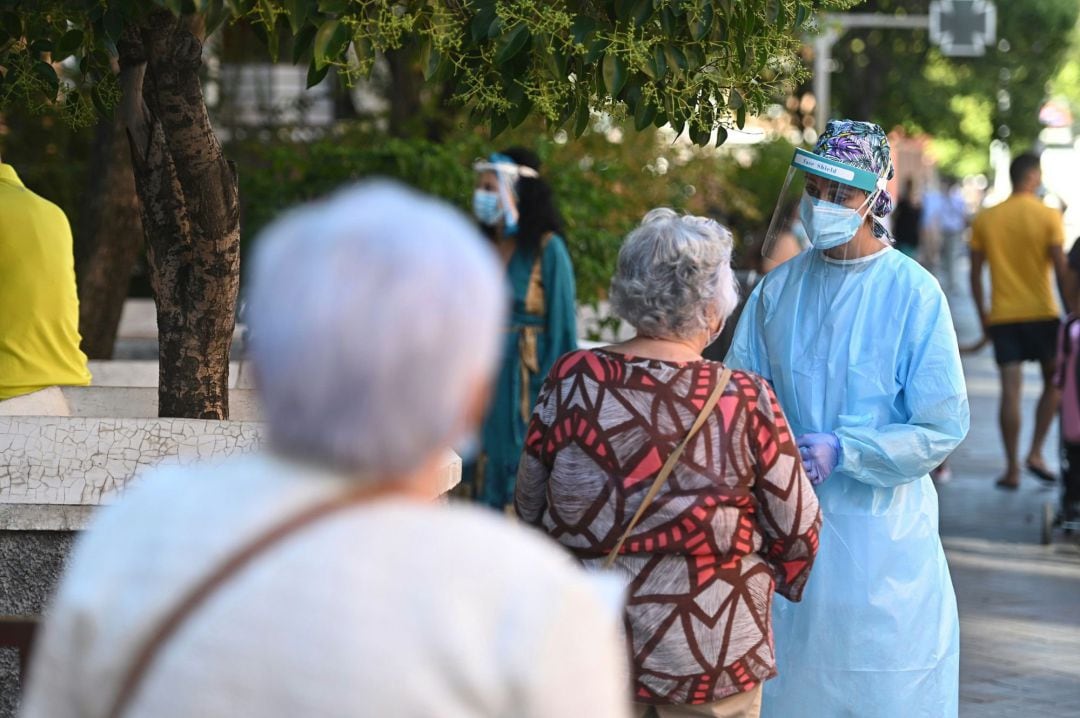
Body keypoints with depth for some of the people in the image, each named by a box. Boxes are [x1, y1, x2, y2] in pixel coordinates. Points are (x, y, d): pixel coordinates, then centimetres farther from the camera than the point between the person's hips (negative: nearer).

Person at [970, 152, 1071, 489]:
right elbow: (1061, 269, -8)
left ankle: (1012, 469, -1)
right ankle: (1035, 452, 5)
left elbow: (975, 274, 7)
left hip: (1002, 316, 2)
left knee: (1010, 391, 1)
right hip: (1041, 312, -2)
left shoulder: (984, 220, 4)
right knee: (1053, 382, 15)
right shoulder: (1048, 217, -5)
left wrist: (983, 316, 16)